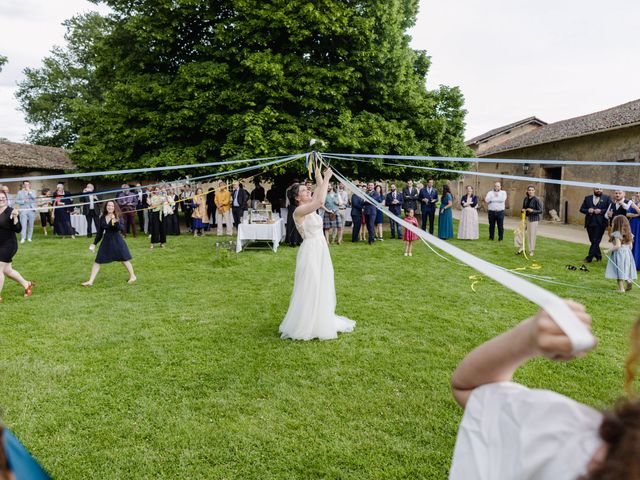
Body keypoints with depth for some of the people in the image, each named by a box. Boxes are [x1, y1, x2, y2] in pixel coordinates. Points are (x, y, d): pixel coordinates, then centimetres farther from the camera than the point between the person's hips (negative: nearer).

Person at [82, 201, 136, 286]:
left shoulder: (118, 217, -7)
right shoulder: (102, 218, 5)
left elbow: (121, 229, -21)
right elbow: (100, 232, 14)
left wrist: (116, 222, -40)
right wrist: (94, 243, 15)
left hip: (117, 241, -4)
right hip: (106, 241, 4)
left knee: (124, 259, 5)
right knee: (97, 261, 2)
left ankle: (132, 276, 24)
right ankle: (90, 281, 7)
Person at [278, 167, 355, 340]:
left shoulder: (310, 208, 9)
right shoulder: (299, 211, -15)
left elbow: (320, 189, 18)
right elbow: (320, 200, -28)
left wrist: (318, 172, 12)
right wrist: (327, 178, -21)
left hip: (321, 250, 9)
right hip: (311, 251, -9)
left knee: (322, 288, 16)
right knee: (309, 290, -2)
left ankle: (321, 321, 30)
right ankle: (304, 325, 11)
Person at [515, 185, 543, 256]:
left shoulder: (537, 200, -11)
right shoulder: (525, 199, 6)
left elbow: (540, 211, -9)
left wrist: (533, 211, -24)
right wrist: (522, 210, -4)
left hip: (533, 219, -6)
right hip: (525, 218, 6)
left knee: (531, 235, 0)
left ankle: (531, 251, 14)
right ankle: (521, 248, 20)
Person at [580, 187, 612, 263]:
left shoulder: (606, 198, 4)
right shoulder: (587, 198, 11)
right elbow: (581, 209, 10)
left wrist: (601, 211, -15)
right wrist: (588, 210, -9)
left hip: (600, 223, -4)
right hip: (590, 223, 4)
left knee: (596, 241, -7)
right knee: (593, 241, 12)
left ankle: (589, 258, -5)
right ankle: (598, 256, 27)